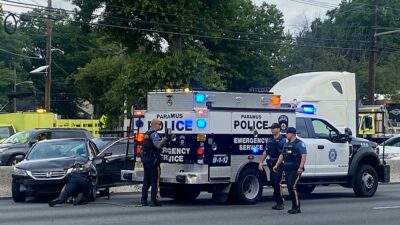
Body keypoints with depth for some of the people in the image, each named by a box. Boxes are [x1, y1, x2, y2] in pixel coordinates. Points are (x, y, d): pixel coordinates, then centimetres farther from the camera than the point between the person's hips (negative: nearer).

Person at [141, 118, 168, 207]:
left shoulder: (147, 133, 17)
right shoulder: (154, 134, -13)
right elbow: (158, 145, -25)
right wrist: (165, 138, -14)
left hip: (145, 159, 9)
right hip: (152, 160, -9)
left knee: (146, 180, 11)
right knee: (154, 180, -5)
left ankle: (143, 200, 11)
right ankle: (153, 200, -6)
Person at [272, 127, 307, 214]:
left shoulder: (299, 143, -7)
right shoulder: (286, 144, 19)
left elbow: (304, 155, -17)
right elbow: (282, 155, 26)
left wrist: (300, 167, -25)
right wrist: (276, 165, 18)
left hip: (295, 169, -8)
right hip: (287, 169, 8)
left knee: (292, 186, -14)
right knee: (290, 187, 8)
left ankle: (296, 207, -9)